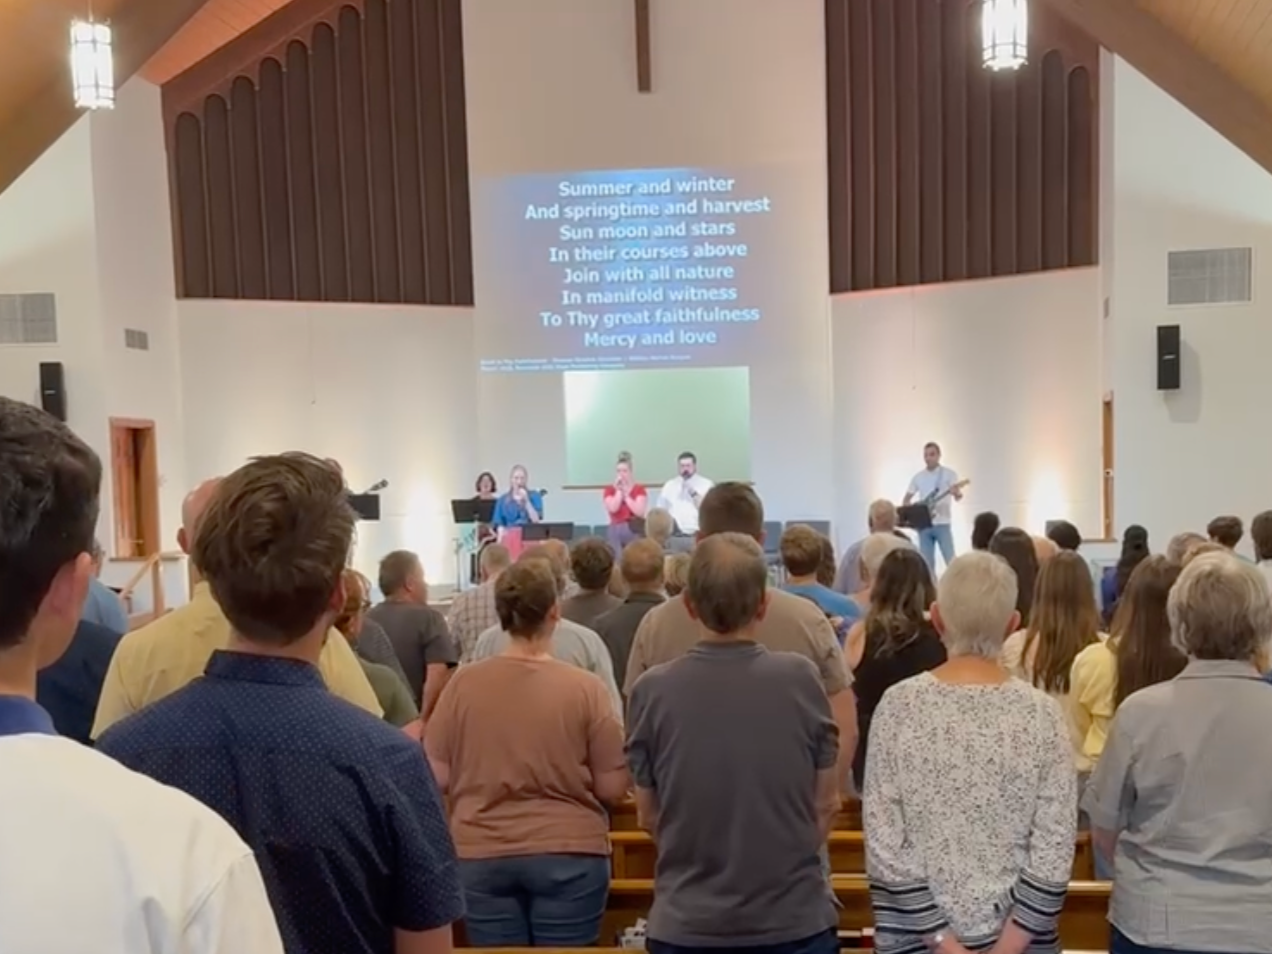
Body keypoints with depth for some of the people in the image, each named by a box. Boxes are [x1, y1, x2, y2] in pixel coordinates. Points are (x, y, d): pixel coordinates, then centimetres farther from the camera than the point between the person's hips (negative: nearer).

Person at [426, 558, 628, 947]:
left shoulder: (464, 682, -6)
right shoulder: (585, 687, -10)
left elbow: (438, 779, -1)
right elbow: (613, 790, -7)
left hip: (480, 856, 2)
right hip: (568, 856, -1)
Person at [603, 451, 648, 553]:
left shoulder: (639, 489, 5)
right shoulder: (610, 490, 9)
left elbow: (640, 512, -10)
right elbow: (612, 508, -9)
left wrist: (626, 495, -5)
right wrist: (619, 491, -4)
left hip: (634, 529, -1)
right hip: (616, 530, 1)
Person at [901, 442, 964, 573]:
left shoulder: (949, 474, -1)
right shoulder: (918, 477, 10)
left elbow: (958, 496, -12)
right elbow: (907, 499, 17)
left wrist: (956, 493, -36)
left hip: (942, 524, -3)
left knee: (951, 561, -8)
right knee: (927, 563, 4)